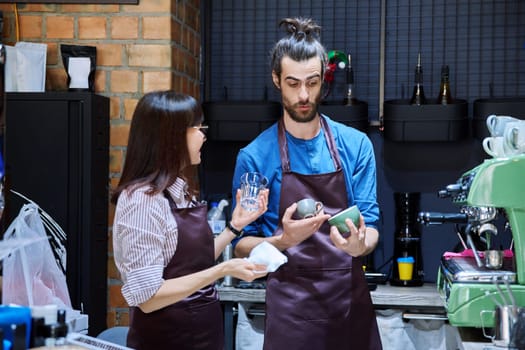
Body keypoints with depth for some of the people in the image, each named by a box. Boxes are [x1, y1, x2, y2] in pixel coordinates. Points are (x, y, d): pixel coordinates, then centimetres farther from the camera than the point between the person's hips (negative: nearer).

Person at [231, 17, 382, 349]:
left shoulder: (356, 145, 2)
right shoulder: (255, 156, -3)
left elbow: (370, 225, 1)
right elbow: (242, 245, 0)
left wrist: (360, 245, -22)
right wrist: (284, 240, -19)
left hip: (351, 298, 2)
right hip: (291, 306, -2)